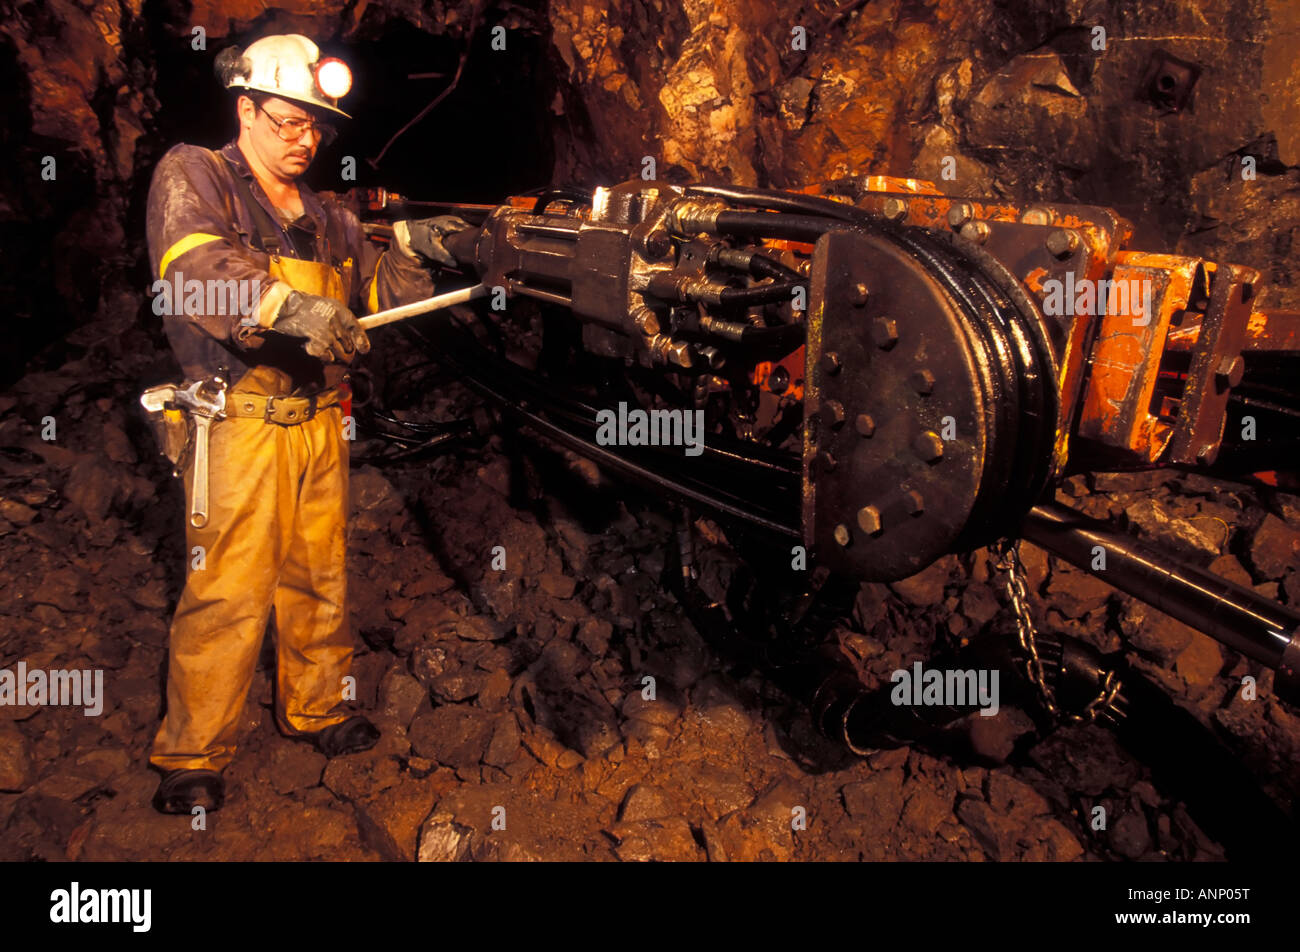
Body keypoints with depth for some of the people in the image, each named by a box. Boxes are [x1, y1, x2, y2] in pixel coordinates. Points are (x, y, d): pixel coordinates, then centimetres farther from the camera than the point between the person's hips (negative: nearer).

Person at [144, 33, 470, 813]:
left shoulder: (326, 216, 19)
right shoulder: (192, 177, -1)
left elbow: (375, 286, 16)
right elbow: (195, 263, -20)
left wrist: (411, 250, -4)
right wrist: (288, 305, -36)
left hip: (320, 424, 6)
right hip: (240, 424, -6)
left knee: (320, 577, 14)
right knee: (229, 590, -5)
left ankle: (318, 710, 32)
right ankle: (194, 756, 10)